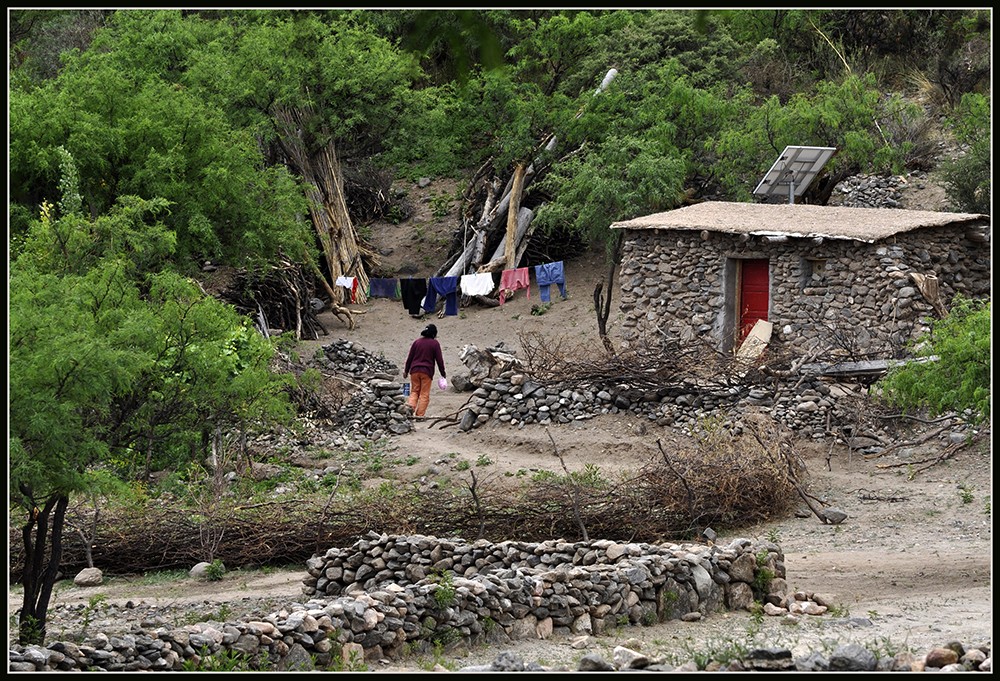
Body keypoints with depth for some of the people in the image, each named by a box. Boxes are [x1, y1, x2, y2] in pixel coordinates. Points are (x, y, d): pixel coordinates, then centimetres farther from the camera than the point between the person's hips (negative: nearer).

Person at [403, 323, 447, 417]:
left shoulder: (417, 342, 8)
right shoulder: (435, 343, -2)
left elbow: (409, 357, 10)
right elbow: (439, 359, 0)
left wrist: (406, 371, 19)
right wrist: (443, 373, 10)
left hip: (415, 370, 3)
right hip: (427, 371, -3)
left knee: (414, 391, 14)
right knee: (424, 394, 3)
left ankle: (410, 405, -12)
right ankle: (420, 414, -1)